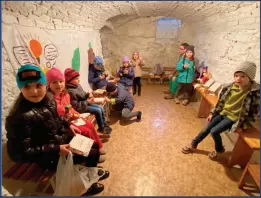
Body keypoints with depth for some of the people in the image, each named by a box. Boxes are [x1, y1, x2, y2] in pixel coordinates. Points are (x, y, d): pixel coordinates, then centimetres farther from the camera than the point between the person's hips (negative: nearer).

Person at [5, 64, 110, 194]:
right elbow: (20, 153, -26)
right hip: (48, 156, -7)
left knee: (93, 145, 15)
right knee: (92, 153, -3)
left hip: (61, 139, 8)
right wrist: (56, 149, -27)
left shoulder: (48, 100, -7)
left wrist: (68, 125, -1)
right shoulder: (20, 117, -30)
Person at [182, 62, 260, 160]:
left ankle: (219, 149, 15)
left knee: (214, 131, -16)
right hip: (223, 113, 5)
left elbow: (255, 113, -12)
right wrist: (212, 113, 7)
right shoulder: (229, 87, -6)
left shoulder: (255, 92, -21)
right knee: (206, 129, 3)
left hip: (234, 117, -5)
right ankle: (193, 145, 22)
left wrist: (243, 126, -11)